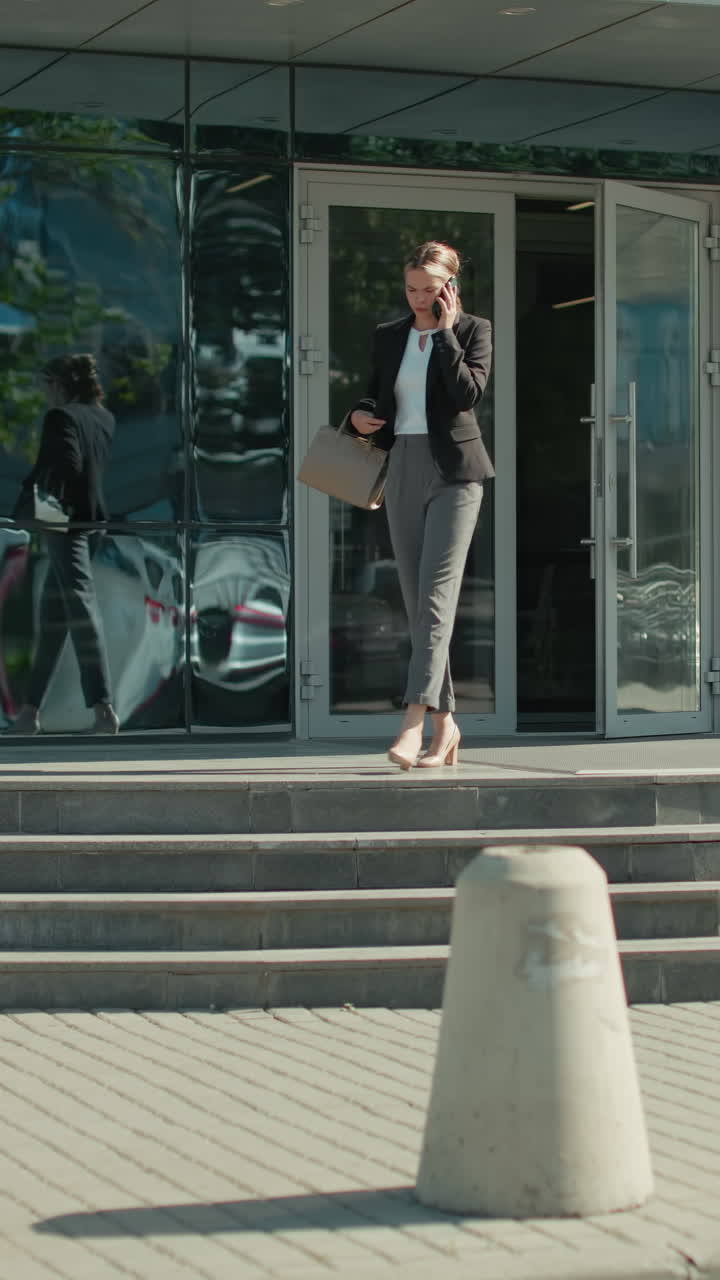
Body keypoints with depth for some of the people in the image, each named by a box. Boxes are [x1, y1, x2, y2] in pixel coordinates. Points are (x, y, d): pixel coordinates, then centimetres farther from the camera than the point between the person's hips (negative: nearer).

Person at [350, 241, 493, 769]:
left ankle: (415, 721, -23)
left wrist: (445, 330, -12)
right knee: (416, 601, 4)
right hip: (403, 471, 5)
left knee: (436, 595, -15)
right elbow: (377, 393, 22)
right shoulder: (389, 336, 14)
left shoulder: (473, 330, 1)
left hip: (454, 471, -5)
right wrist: (362, 413, 0)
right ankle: (444, 723, 10)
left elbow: (470, 393, -14)